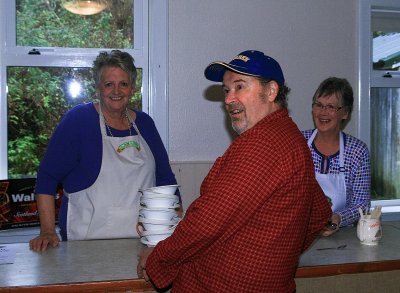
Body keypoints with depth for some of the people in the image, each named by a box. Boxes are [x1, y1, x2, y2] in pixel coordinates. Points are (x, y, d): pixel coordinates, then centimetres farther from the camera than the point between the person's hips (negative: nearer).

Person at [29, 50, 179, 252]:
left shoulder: (144, 123, 12)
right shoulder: (78, 119, -2)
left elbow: (165, 178, 18)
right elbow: (47, 176, -3)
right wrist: (48, 232, -11)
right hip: (87, 242, -3)